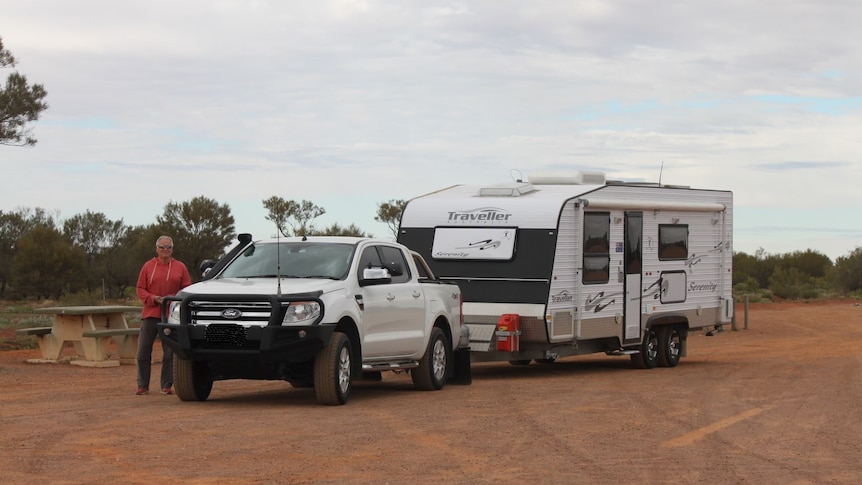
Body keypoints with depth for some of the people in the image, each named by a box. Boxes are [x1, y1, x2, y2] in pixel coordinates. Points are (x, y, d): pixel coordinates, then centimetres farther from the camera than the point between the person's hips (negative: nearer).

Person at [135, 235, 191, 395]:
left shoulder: (180, 267, 8)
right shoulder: (148, 266, 8)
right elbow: (140, 289, 7)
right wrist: (153, 298, -11)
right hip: (150, 314, 0)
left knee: (170, 353, 1)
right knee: (143, 352, -1)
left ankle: (167, 385, 8)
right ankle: (143, 386, 8)